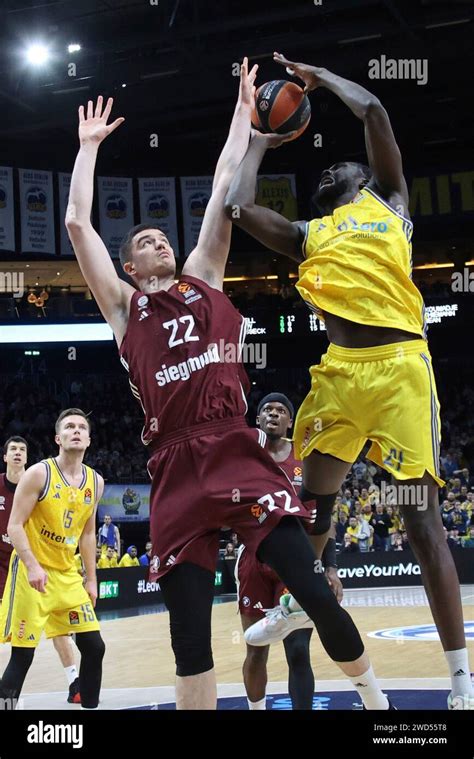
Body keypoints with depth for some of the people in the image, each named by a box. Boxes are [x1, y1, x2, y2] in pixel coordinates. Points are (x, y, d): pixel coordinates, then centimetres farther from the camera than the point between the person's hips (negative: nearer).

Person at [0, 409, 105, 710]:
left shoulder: (96, 482, 6)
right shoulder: (39, 474, -12)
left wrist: (91, 579, 14)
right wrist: (32, 566, -27)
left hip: (68, 573, 6)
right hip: (32, 572, -6)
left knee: (94, 646, 3)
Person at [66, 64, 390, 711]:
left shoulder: (204, 277, 19)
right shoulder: (123, 306, 17)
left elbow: (224, 185, 20)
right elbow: (77, 222, 12)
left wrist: (243, 109, 24)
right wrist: (89, 145, 21)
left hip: (238, 455, 0)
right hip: (175, 470, 0)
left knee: (315, 595, -9)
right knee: (190, 638, -2)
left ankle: (372, 695, 14)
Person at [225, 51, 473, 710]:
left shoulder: (389, 203, 18)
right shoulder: (308, 235, 26)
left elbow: (373, 111, 12)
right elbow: (237, 209, 15)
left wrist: (315, 74, 26)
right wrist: (260, 141, 28)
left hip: (400, 364, -4)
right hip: (339, 369, 4)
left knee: (421, 515, -6)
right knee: (312, 495, 10)